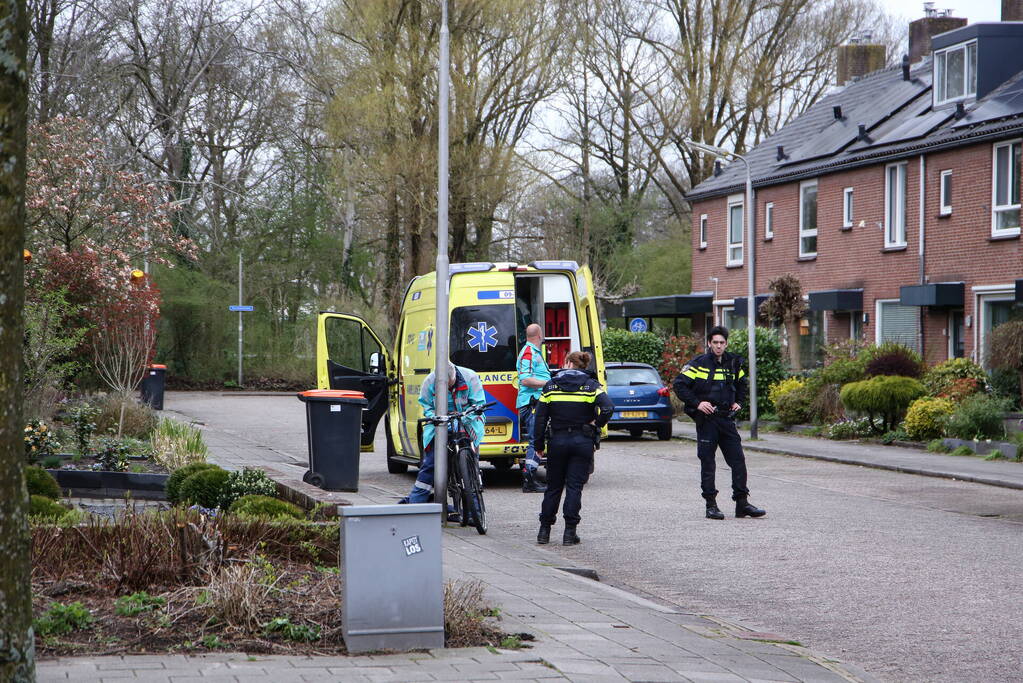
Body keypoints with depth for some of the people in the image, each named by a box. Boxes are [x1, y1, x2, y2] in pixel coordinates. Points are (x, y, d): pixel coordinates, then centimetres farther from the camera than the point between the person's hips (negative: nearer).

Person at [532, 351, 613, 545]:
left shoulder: (551, 386, 3)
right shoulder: (591, 386, -2)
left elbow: (540, 418, 2)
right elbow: (607, 408, -18)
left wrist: (538, 444, 9)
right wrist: (596, 424, -2)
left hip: (557, 441, 1)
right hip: (582, 442, -1)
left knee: (553, 487, 12)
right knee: (575, 486, 2)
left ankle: (544, 531, 15)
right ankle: (570, 532, -2)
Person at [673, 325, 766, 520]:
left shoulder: (733, 363, 9)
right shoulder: (698, 364, -6)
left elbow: (741, 384, 27)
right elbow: (679, 385, -8)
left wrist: (738, 402, 12)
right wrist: (697, 403, -14)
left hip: (727, 418, 4)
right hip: (706, 419, -4)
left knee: (738, 460, 0)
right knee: (707, 463, 0)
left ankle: (742, 503, 5)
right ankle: (711, 505, 5)